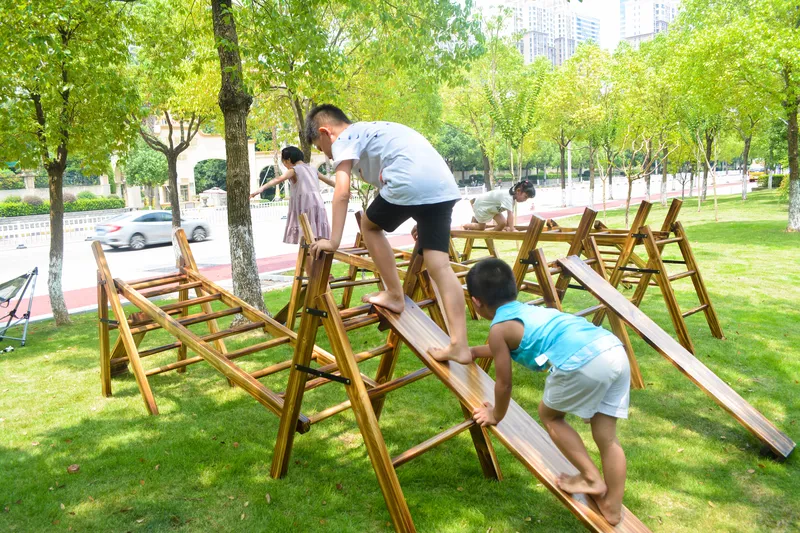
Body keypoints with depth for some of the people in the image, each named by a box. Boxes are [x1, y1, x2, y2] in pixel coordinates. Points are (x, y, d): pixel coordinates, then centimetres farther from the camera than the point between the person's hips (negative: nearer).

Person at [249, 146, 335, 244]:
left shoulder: (294, 170, -1)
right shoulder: (312, 168, 19)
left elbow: (279, 179, -17)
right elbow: (328, 180, 29)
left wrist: (261, 189, -28)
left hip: (304, 205, -6)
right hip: (317, 204, 6)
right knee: (317, 238, 10)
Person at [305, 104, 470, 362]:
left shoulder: (343, 139, 10)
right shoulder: (372, 131, 36)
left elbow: (343, 191, -5)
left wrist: (333, 241, -5)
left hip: (410, 183, -8)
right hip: (444, 186, 8)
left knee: (370, 226, 19)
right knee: (440, 265, 3)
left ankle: (395, 296, 20)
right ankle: (459, 343, -2)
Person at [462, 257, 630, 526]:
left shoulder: (499, 328, 8)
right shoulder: (525, 311, 32)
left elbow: (504, 383, 16)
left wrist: (496, 416, 35)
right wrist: (471, 351, 70)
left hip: (584, 361, -8)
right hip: (615, 350, 8)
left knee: (549, 415, 19)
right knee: (607, 436, 19)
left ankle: (591, 479, 22)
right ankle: (612, 507, 29)